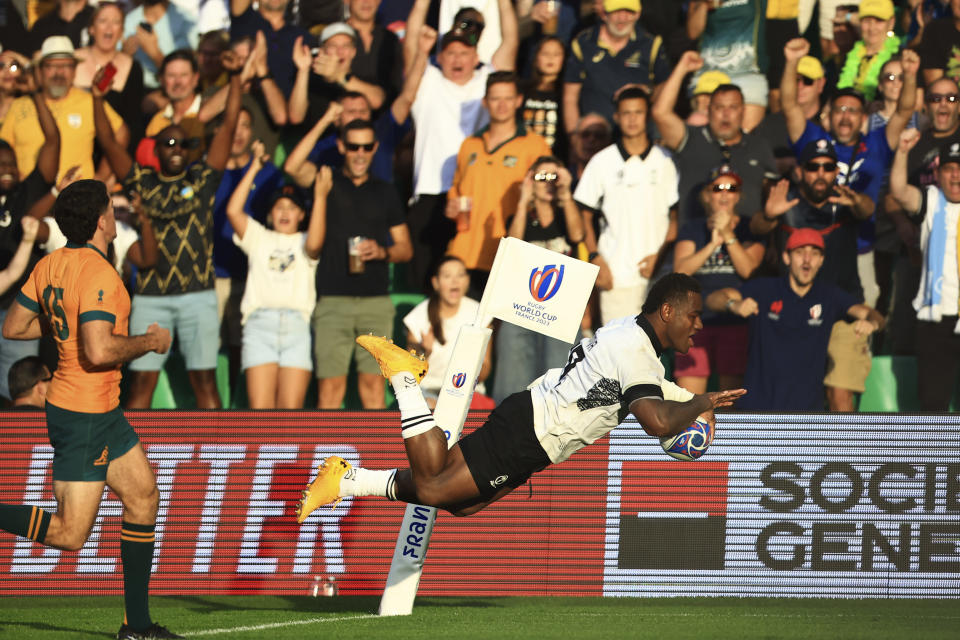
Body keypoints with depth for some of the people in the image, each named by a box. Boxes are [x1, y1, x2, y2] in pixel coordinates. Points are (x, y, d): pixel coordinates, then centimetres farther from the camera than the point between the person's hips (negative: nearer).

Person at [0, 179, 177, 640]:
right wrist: (150, 341, -15)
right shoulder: (99, 275, -23)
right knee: (69, 535, -5)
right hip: (84, 415, -10)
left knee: (143, 496, 14)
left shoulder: (50, 265, 3)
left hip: (102, 412, 10)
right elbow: (98, 352, -32)